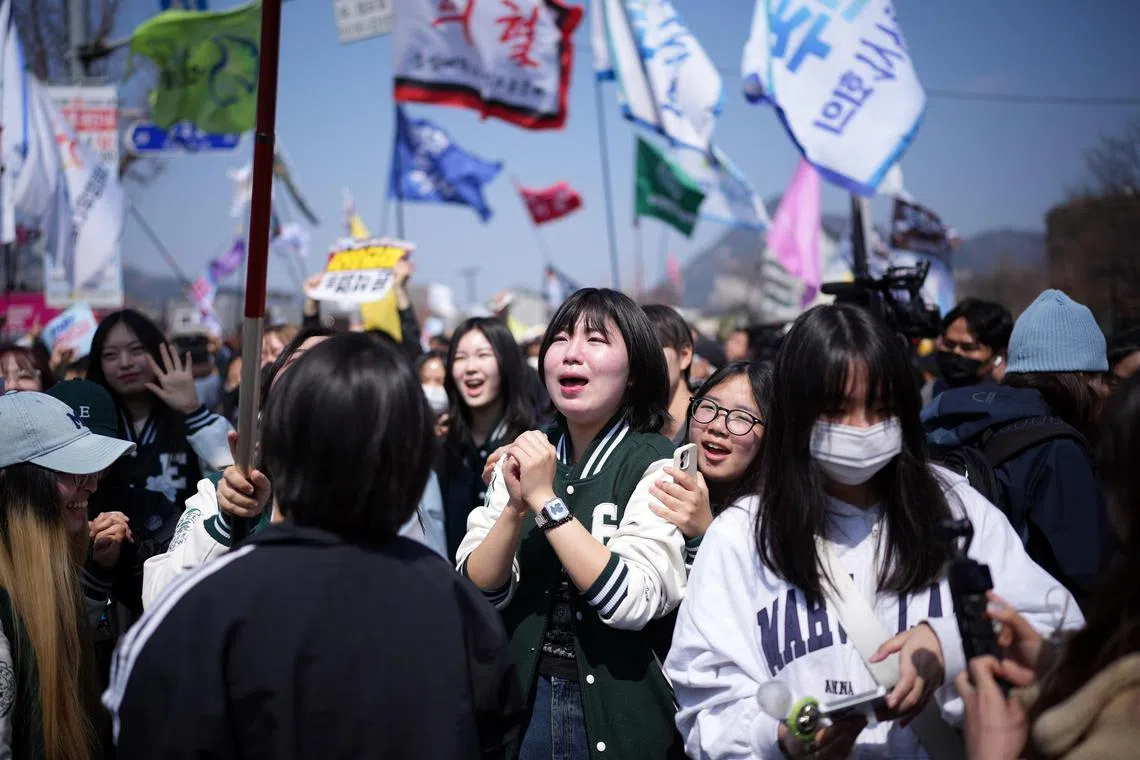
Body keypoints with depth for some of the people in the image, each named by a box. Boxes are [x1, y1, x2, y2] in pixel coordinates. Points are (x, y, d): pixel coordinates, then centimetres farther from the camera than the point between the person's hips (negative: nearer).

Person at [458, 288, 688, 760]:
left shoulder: (657, 467, -11)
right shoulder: (523, 456, 2)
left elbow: (632, 602, -23)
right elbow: (476, 593, -4)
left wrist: (546, 500, -22)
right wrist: (516, 506, -19)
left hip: (619, 717, -4)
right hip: (521, 702, 4)